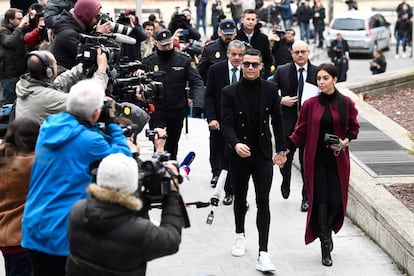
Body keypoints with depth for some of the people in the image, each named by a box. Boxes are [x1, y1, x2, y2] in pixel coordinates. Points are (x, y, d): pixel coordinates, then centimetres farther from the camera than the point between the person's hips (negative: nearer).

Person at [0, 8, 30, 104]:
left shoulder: (19, 30, 16)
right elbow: (9, 42, -28)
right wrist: (20, 27, -26)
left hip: (19, 71, 8)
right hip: (9, 74, -8)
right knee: (9, 101, -5)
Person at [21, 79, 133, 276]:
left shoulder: (48, 126, 2)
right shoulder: (88, 141, -19)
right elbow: (124, 159, -5)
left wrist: (99, 126, 9)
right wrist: (112, 123, 0)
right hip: (64, 233, -6)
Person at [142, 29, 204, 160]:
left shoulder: (184, 60, -1)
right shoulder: (148, 62, 0)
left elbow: (197, 82, -5)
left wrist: (198, 102, -21)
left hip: (177, 111, 1)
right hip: (156, 111, -1)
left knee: (172, 146, 14)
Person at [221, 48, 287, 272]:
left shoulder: (270, 89, 0)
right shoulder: (230, 92, -7)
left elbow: (277, 121, 8)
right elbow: (226, 124, -13)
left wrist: (281, 150, 8)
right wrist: (235, 144, -32)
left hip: (263, 155, 0)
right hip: (239, 154, 0)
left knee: (263, 202, -7)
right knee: (240, 197, 18)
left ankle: (263, 254, -7)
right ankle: (240, 236, 43)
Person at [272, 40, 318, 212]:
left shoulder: (318, 72, 1)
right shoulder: (282, 71, 1)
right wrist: (281, 100, -11)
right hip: (287, 124, 1)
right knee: (284, 159, 9)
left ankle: (307, 198, 16)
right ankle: (286, 182, 41)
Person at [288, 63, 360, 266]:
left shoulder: (346, 104, 0)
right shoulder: (309, 105, 0)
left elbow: (353, 129, 9)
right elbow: (300, 133, 2)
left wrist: (346, 141, -11)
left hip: (338, 160, 0)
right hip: (316, 160, 0)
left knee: (336, 202, -4)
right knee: (320, 200, -4)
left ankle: (328, 230, 29)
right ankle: (325, 244, 8)